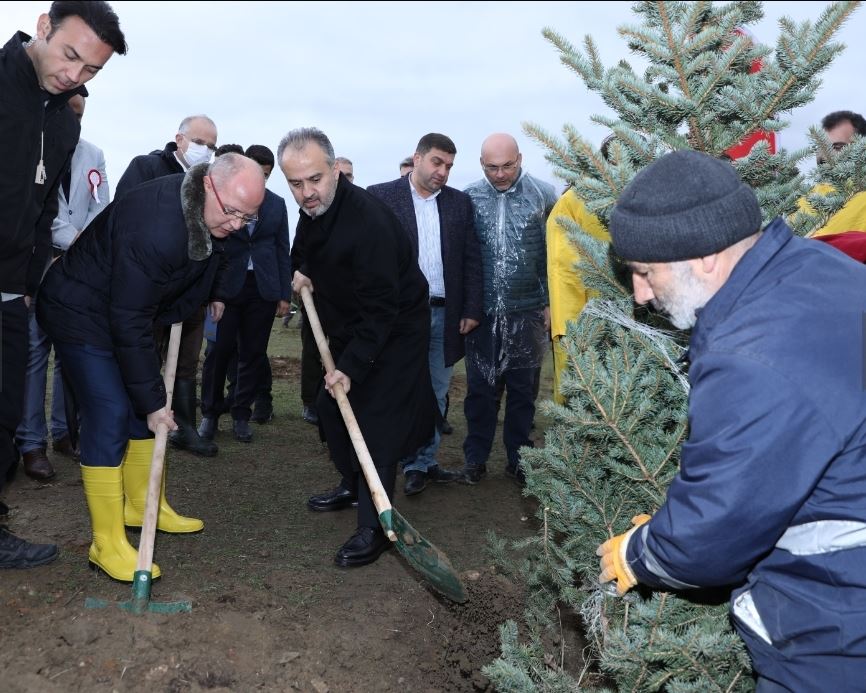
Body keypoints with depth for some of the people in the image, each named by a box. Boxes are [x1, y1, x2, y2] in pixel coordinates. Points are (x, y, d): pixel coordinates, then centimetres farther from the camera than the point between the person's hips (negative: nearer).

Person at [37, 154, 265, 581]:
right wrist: (152, 398, -25)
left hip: (130, 309, 9)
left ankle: (144, 506, 28)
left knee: (142, 407, 12)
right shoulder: (155, 228, -36)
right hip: (81, 314, -9)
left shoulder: (211, 218, -8)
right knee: (110, 415, -13)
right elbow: (129, 323, -31)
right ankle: (107, 544, -5)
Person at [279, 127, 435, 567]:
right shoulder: (312, 209, -5)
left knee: (377, 423, -10)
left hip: (395, 331, -9)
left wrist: (352, 365, -29)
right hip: (349, 328, 9)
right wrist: (304, 273, 1)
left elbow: (381, 308, -29)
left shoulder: (368, 221, -32)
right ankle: (354, 486, 35)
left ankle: (373, 527, -1)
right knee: (331, 407, 14)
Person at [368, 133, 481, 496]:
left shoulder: (460, 202, 9)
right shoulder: (381, 197, -2)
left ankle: (426, 461, 23)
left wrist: (471, 310, 2)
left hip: (446, 315, 4)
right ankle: (413, 464, 17)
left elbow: (471, 260, 8)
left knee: (436, 395, 11)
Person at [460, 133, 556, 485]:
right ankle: (475, 458, 20)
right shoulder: (469, 198, 0)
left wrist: (552, 302, -1)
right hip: (482, 311, 1)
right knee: (480, 389, 8)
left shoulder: (543, 195, -2)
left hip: (528, 312, 0)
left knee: (523, 390, 10)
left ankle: (518, 459, 23)